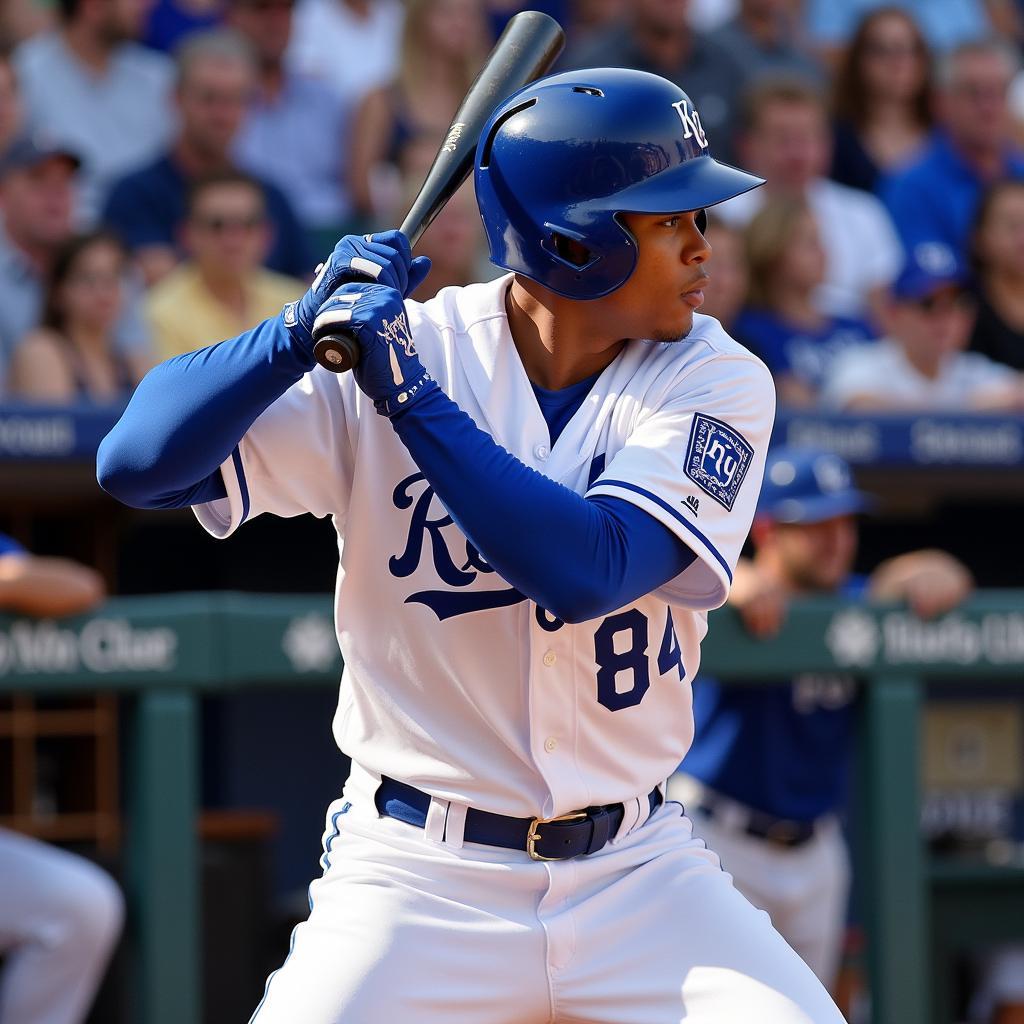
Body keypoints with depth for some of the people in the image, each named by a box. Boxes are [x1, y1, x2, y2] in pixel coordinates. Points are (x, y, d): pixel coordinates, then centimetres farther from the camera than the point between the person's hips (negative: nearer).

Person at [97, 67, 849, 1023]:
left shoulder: (715, 383, -5)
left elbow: (586, 573, -22)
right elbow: (134, 463, -14)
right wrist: (303, 330, -27)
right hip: (416, 875, -1)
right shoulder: (391, 347, -7)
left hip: (637, 871, 2)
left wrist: (411, 396, -25)